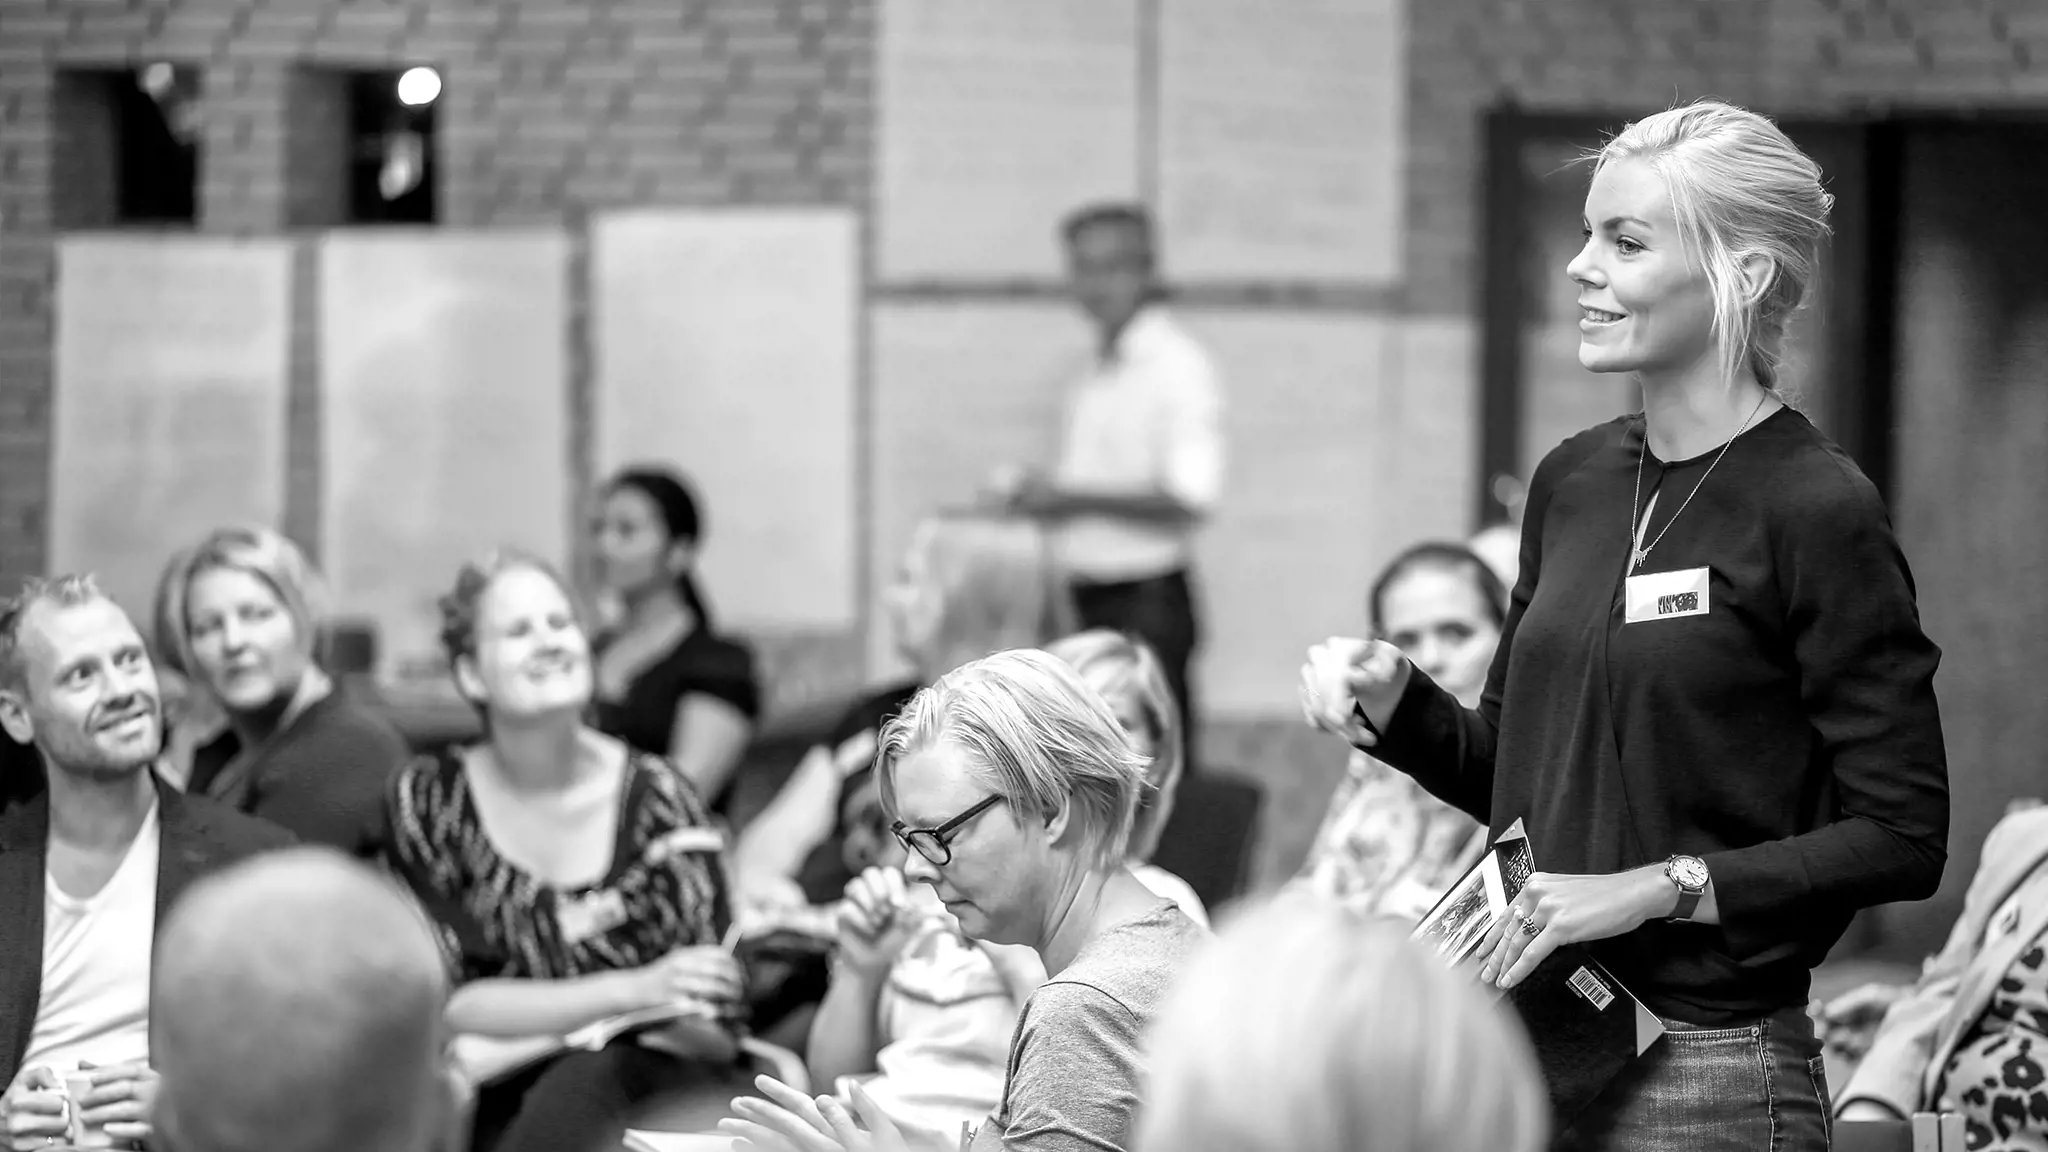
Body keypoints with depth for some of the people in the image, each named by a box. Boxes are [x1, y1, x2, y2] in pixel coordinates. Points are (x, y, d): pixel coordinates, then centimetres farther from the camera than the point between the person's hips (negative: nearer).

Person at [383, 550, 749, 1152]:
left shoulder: (656, 797, -3)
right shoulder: (428, 800, 0)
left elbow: (711, 1030, 0)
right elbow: (450, 1004, -8)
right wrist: (635, 991, -21)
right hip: (497, 1094, 1)